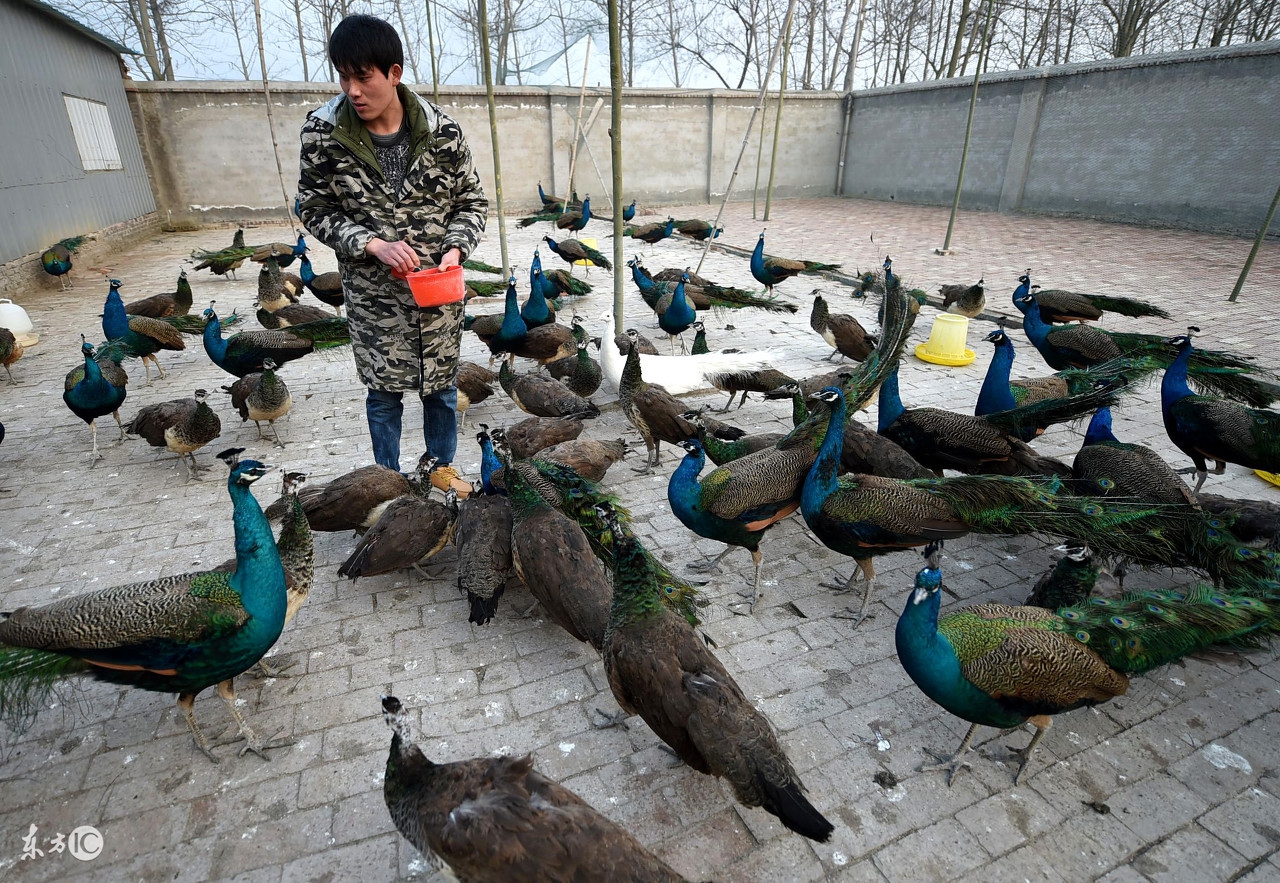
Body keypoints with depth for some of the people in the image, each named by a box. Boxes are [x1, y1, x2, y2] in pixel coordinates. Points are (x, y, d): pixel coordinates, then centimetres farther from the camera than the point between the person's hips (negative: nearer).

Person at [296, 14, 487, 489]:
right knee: (383, 392, 9)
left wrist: (456, 249, -16)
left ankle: (443, 468, 37)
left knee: (440, 385, 13)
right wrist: (374, 245, -18)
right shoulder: (322, 131, -8)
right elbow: (315, 210, -2)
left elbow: (472, 201, 1)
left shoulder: (441, 129, -8)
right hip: (372, 291, 0)